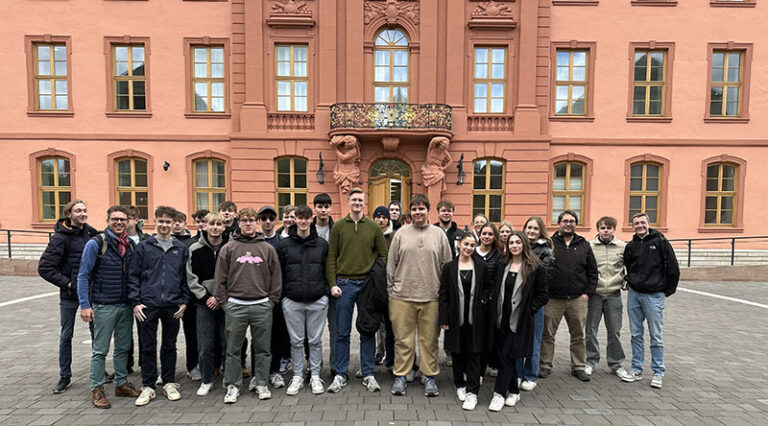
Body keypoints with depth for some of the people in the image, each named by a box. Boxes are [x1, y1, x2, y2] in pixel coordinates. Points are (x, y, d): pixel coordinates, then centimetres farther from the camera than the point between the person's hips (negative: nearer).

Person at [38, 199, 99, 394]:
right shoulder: (60, 237, -10)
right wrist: (66, 283, -13)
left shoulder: (91, 232, 2)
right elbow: (44, 267, -11)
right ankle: (65, 376, 25)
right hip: (70, 294, -3)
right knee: (66, 335, 10)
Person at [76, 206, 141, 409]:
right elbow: (83, 276, -7)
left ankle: (121, 384, 27)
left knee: (123, 347, 14)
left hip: (126, 306, 5)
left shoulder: (131, 245, 6)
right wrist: (85, 305, -13)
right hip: (104, 306, -5)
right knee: (100, 350, 4)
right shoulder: (96, 244, -8)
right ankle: (97, 389, 18)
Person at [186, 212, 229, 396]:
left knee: (227, 343, 6)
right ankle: (207, 380, 22)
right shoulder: (195, 249, 2)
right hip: (204, 303, 1)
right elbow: (192, 278, 2)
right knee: (205, 345, 5)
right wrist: (206, 297, -7)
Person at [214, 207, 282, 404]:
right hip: (235, 306, 0)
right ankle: (233, 386, 23)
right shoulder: (228, 248, 3)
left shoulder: (268, 249, 5)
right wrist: (223, 301, -1)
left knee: (262, 348, 9)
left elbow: (276, 277, 7)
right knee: (233, 349, 9)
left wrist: (271, 300, 2)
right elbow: (220, 278, 4)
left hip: (262, 306, 1)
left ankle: (261, 383, 23)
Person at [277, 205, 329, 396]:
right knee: (296, 342, 10)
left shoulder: (322, 244, 4)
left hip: (317, 301, 0)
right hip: (292, 301, 0)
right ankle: (297, 377, 26)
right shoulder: (284, 244, 3)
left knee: (315, 341, 10)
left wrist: (327, 292, -1)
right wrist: (281, 296, 1)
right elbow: (279, 273, 5)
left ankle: (315, 376, 25)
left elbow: (327, 271, 7)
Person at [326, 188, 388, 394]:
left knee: (368, 331, 8)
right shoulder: (338, 227, 4)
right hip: (344, 284, 0)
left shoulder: (373, 227, 5)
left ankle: (368, 374, 21)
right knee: (342, 332, 7)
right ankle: (340, 375, 20)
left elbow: (383, 254, 7)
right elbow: (331, 257, 2)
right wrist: (333, 283, -6)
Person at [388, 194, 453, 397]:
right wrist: (391, 290, 3)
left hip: (431, 297, 0)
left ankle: (430, 377, 24)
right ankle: (400, 376, 21)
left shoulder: (439, 234, 5)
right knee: (402, 338, 7)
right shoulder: (401, 234, 4)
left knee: (429, 339, 9)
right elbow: (391, 264, 6)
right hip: (402, 296, 0)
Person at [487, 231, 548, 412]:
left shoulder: (535, 268, -5)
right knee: (507, 355, 12)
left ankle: (499, 393, 2)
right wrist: (495, 312, 6)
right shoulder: (503, 266, 9)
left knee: (507, 355, -7)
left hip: (520, 320, -5)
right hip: (503, 318, 5)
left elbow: (542, 296, -3)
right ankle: (514, 392, 27)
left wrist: (527, 310, -10)